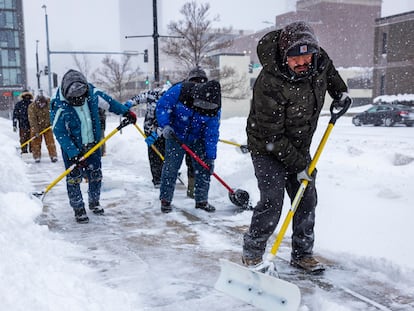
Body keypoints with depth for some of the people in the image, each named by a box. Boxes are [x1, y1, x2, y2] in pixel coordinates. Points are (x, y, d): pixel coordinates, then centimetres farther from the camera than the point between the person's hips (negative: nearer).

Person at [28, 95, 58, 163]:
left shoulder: (49, 103, -13)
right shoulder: (32, 107, -20)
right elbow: (32, 120, -23)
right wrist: (36, 131, -28)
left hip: (47, 126, 2)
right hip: (36, 127, -1)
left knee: (50, 141, -3)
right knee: (36, 142, 1)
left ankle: (53, 156, 2)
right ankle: (37, 157, 11)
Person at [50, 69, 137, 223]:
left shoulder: (92, 93, -14)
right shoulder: (59, 107, -26)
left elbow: (109, 102, 5)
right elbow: (60, 134, -23)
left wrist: (126, 112, 7)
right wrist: (74, 154, -28)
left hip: (93, 144, 4)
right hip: (72, 148, -4)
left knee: (96, 175, 14)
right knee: (74, 178, -2)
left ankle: (94, 202, 35)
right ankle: (78, 209, 15)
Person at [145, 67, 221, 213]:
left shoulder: (214, 108, -19)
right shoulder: (180, 90, -28)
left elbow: (211, 134, -15)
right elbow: (162, 105, -17)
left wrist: (210, 157, -16)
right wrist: (165, 126, -30)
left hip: (197, 139, 3)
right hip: (175, 136, -2)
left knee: (203, 167, 0)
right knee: (170, 167, -6)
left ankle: (201, 200, 14)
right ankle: (165, 200, 7)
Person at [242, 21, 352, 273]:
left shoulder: (319, 60, -12)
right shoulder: (269, 84, -32)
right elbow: (273, 137, -26)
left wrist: (340, 92, 23)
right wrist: (298, 166, -21)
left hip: (299, 146, 7)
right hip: (268, 149, -6)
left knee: (307, 200, 6)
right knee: (272, 202, -13)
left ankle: (302, 254, 21)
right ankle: (252, 254, 5)